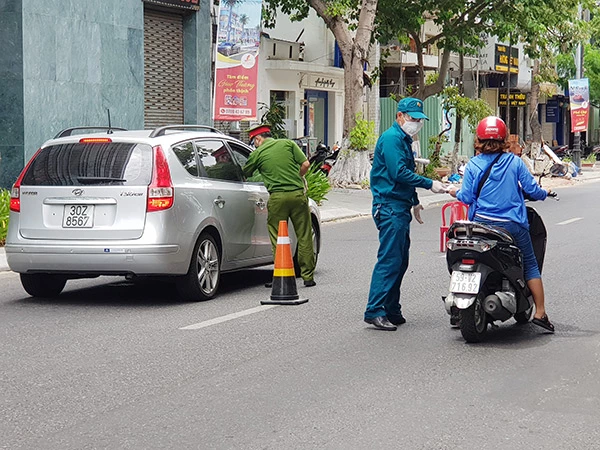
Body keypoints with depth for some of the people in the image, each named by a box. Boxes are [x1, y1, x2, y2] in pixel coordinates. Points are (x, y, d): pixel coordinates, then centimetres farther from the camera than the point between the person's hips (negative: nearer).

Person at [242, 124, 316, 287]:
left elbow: (244, 174, 12)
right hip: (298, 194, 2)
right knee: (304, 236, 7)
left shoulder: (257, 154, 4)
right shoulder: (288, 143, 9)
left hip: (277, 198, -2)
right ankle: (308, 276, 9)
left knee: (278, 239, 7)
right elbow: (305, 164, 3)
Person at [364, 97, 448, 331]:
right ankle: (374, 311, -13)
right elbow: (399, 173, -20)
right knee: (389, 260, -13)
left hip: (400, 208, 10)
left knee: (400, 261, 10)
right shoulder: (391, 138, -11)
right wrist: (430, 184, -17)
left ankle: (392, 311, 15)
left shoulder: (404, 140, 21)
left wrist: (414, 201, 31)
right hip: (389, 208, -10)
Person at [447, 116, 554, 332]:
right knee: (530, 265, 11)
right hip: (512, 225, -1)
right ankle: (540, 313, 7)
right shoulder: (514, 161, -3)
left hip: (481, 223, 1)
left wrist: (456, 192, 19)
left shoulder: (473, 164, -2)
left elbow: (467, 197, -3)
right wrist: (544, 193, 21)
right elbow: (531, 189, -1)